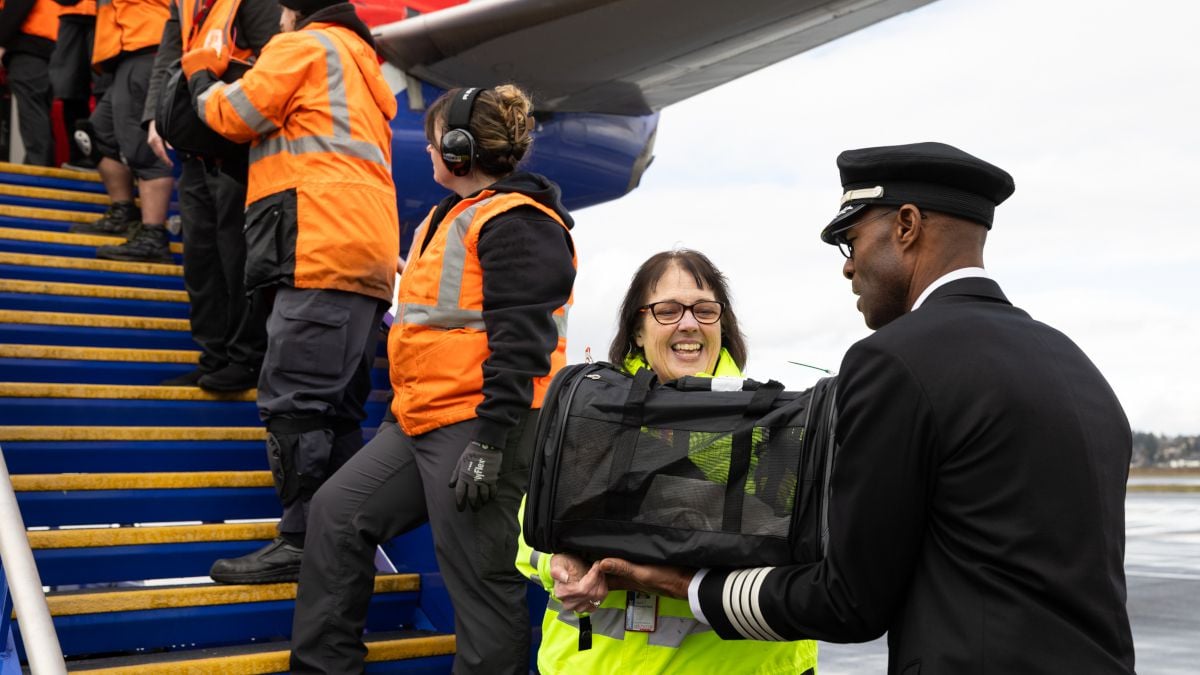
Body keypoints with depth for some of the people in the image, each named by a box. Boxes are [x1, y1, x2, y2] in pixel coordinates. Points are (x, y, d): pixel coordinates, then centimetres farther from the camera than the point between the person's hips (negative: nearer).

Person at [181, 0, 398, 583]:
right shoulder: (360, 62, 32)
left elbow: (233, 116, 3)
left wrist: (202, 74, 22)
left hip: (322, 248, -9)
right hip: (368, 256, 9)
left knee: (293, 402, -12)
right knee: (335, 409, 8)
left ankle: (303, 541, -14)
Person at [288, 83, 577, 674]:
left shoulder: (515, 225, -13)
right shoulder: (455, 216, 19)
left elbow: (518, 344, -21)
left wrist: (489, 443, -25)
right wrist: (408, 409, 27)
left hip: (479, 424, -11)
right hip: (421, 420, 11)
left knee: (478, 578, -5)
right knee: (338, 513, 10)